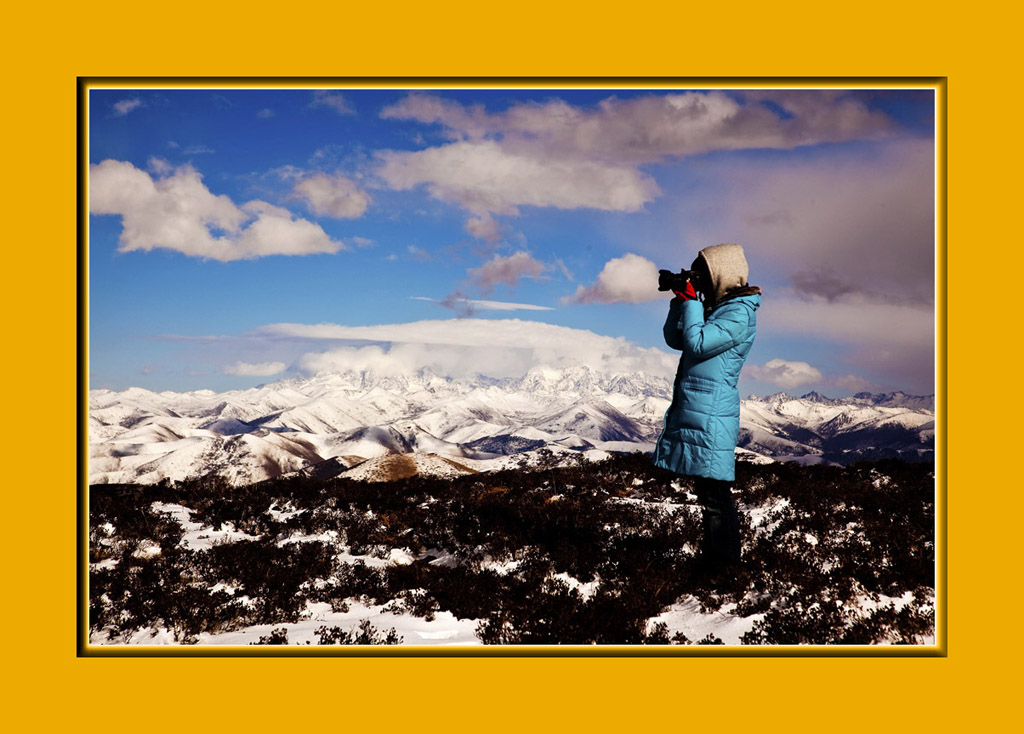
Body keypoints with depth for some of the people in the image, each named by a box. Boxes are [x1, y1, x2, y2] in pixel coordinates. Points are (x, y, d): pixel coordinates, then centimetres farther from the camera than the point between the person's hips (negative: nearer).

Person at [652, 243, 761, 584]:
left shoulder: (740, 313, -11)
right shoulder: (715, 307, 18)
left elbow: (697, 343, -21)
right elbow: (675, 339, 20)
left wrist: (690, 301, -11)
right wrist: (680, 300, 10)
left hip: (711, 415, -10)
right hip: (693, 411, 10)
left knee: (715, 494, -4)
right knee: (707, 492, 15)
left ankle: (723, 566, 4)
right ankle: (712, 557, 24)